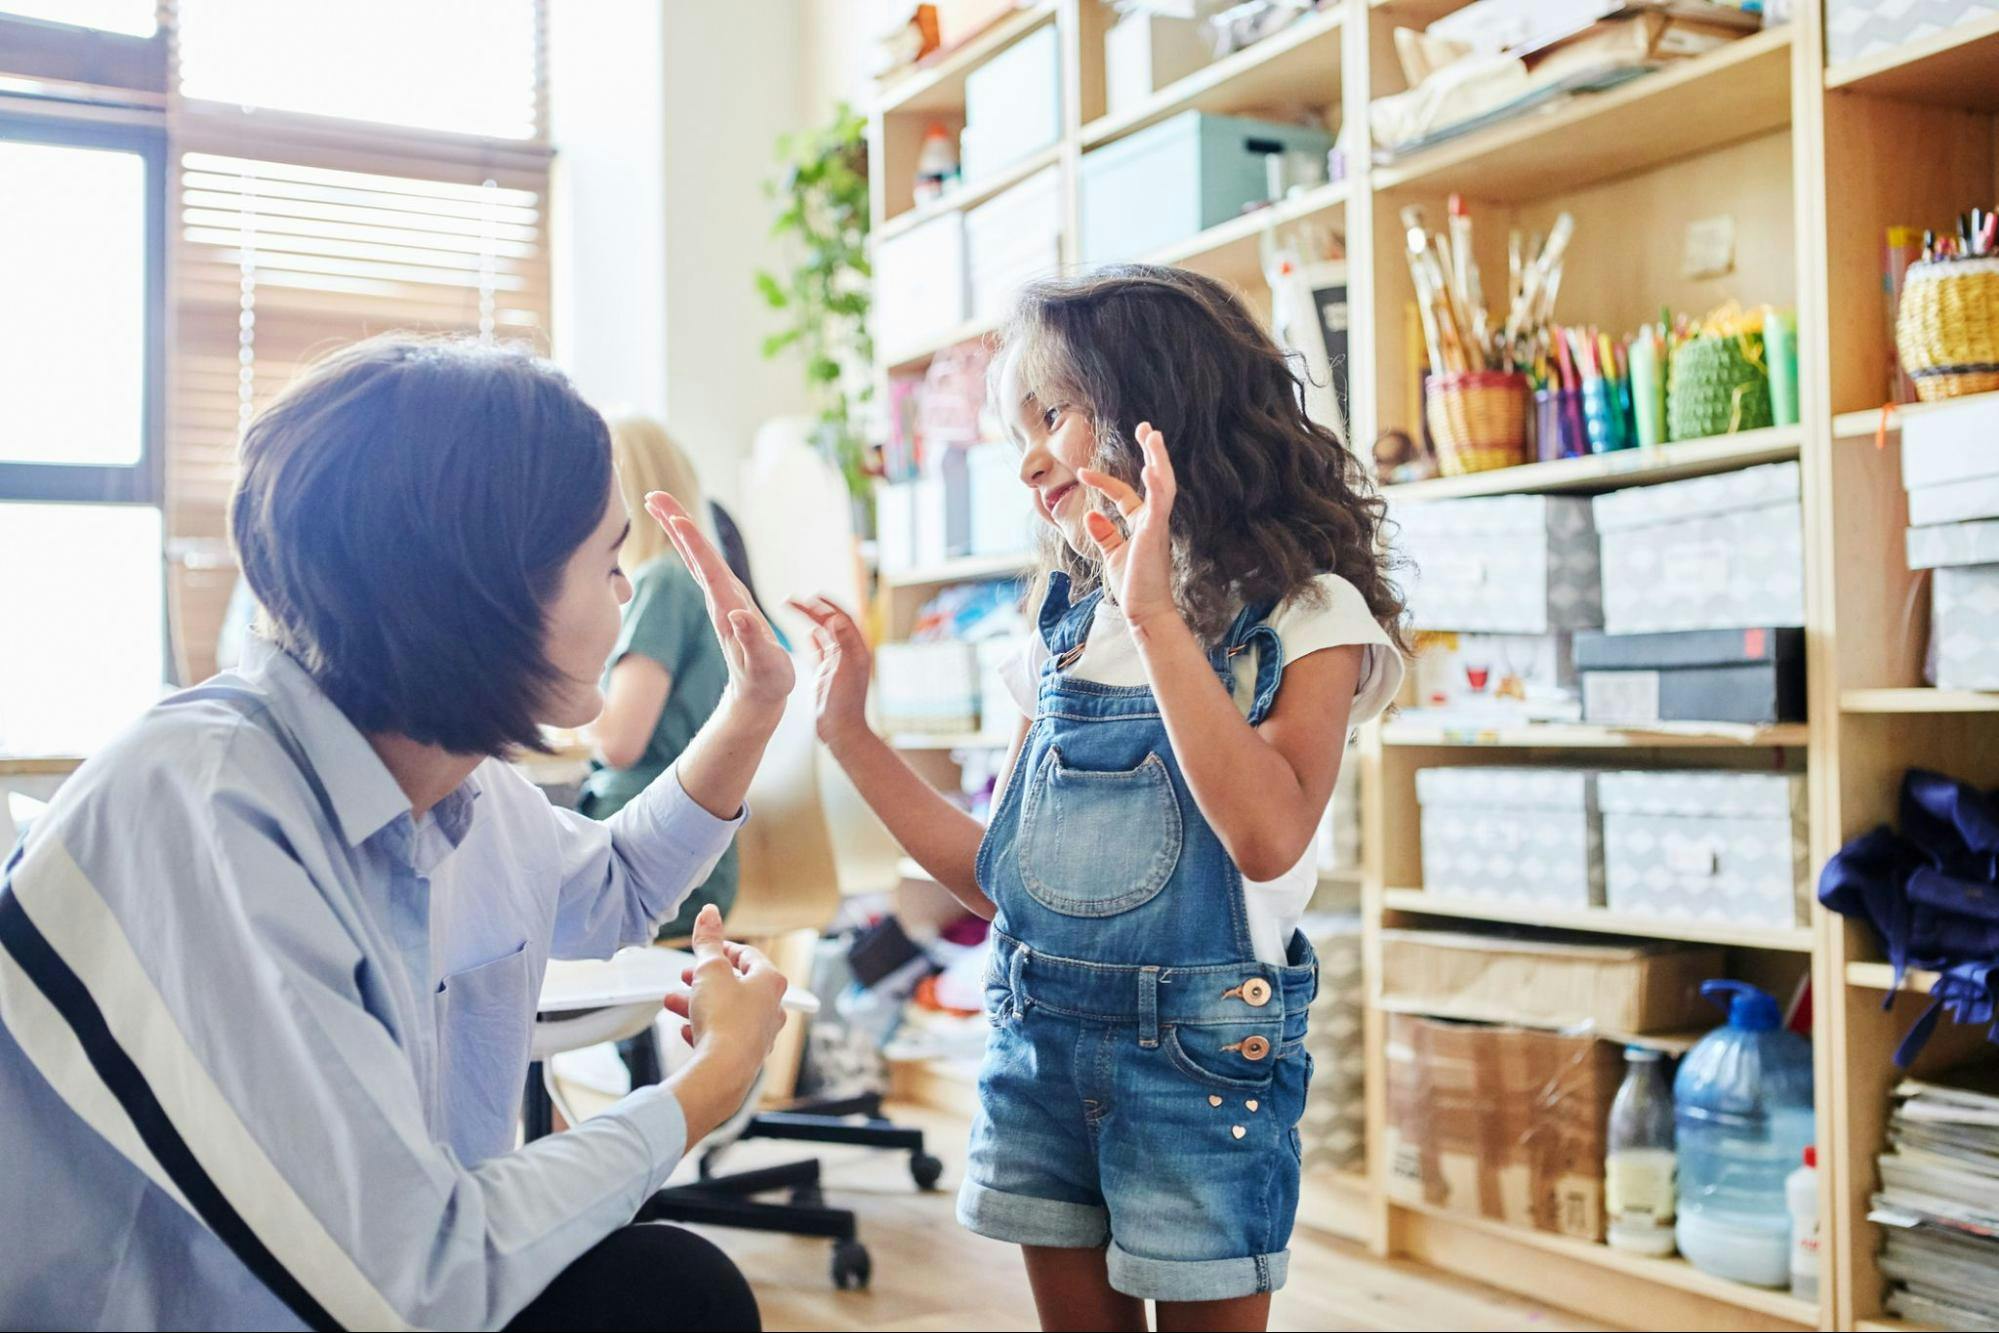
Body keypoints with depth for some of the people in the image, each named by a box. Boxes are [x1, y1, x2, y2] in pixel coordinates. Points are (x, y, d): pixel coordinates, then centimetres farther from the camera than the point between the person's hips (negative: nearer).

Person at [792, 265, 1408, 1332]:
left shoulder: (1304, 615, -8)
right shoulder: (1066, 626, 8)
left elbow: (1268, 836, -26)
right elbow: (998, 879, 10)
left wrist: (1156, 613, -27)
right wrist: (849, 731, 5)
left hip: (1197, 1049, -5)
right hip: (1037, 1044, 5)